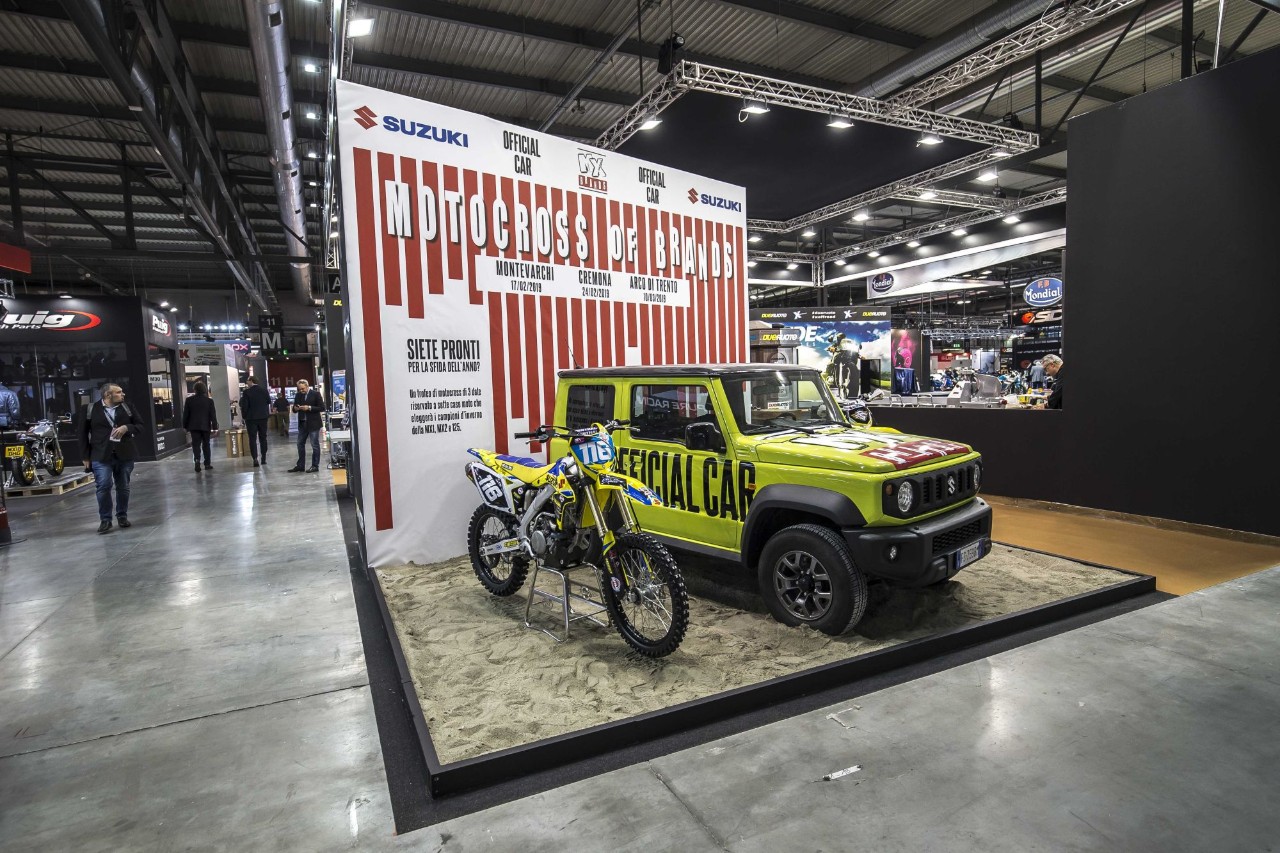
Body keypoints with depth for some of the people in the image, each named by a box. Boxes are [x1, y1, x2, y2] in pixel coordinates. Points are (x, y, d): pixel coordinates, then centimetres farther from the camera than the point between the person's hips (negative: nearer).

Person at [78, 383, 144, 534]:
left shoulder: (127, 407, 5)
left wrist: (126, 427, -13)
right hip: (101, 456, -2)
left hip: (125, 455, 3)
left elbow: (140, 425, 10)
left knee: (123, 487, 9)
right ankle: (105, 519, 4)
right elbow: (82, 433, 4)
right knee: (103, 486, -9)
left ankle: (122, 516, 23)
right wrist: (85, 456, 2)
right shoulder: (91, 409, -1)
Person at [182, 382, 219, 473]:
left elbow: (185, 414, 2)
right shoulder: (209, 401, -4)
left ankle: (197, 459, -21)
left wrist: (185, 426, 11)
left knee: (196, 444, 1)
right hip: (206, 426, 0)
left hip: (194, 426, 0)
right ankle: (207, 464, 9)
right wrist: (214, 427, 0)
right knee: (206, 445, 8)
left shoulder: (189, 400, -2)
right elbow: (213, 415, -3)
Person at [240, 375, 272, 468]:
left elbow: (244, 406, -9)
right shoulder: (264, 390, -1)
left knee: (252, 438, 1)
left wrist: (244, 416, 3)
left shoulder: (247, 392, -11)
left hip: (251, 418, -3)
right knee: (263, 437, 12)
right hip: (263, 417, 3)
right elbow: (269, 402, 8)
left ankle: (255, 459, -8)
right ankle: (264, 458, 13)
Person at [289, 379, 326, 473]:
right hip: (302, 423, 6)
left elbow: (322, 408, -9)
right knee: (300, 444, 10)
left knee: (315, 445, -1)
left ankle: (315, 466, 7)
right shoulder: (298, 395, 9)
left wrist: (309, 408, -19)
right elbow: (294, 409, 15)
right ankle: (300, 465, 20)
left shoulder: (316, 394, -6)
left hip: (313, 424, -6)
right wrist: (295, 408, -8)